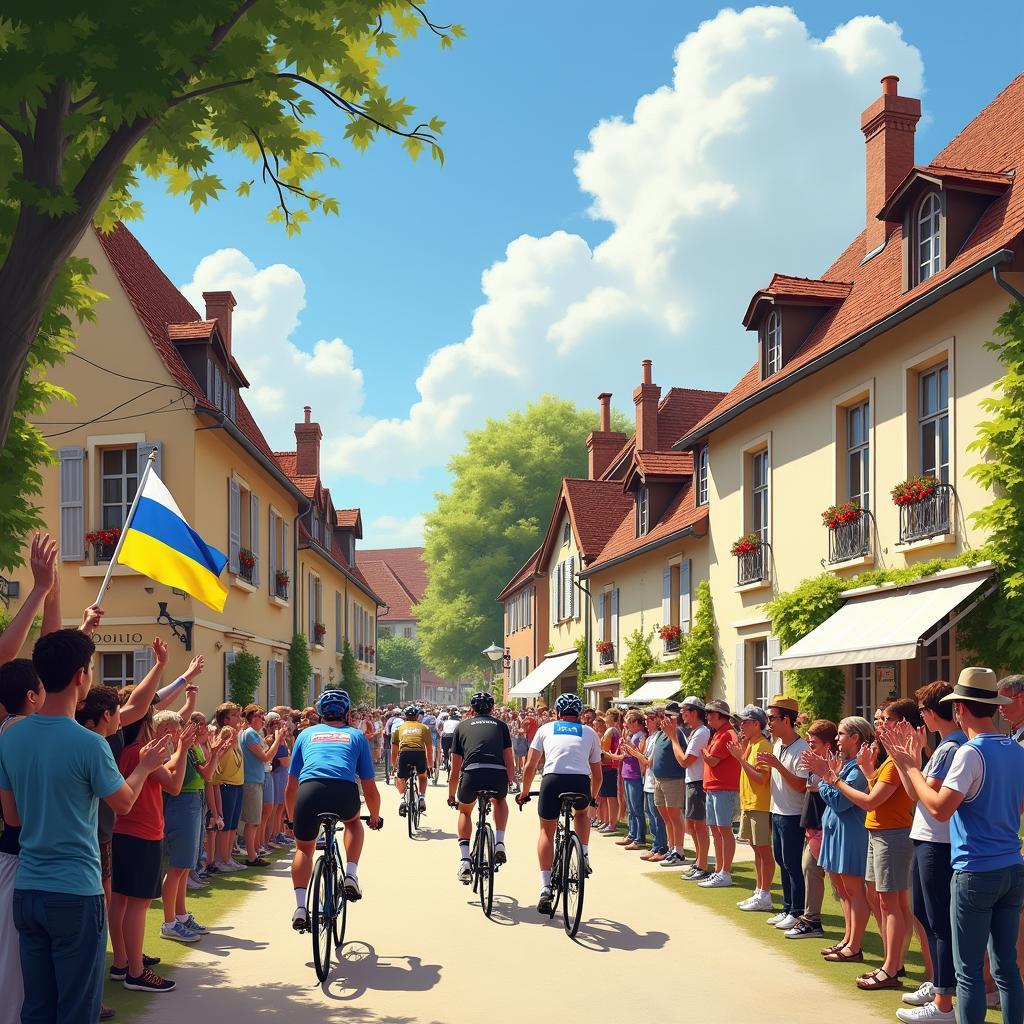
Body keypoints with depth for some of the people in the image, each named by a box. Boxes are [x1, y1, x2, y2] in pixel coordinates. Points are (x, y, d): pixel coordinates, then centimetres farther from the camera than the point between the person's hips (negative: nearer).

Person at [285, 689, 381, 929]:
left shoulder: (306, 734, 28)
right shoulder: (356, 736, 26)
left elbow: (291, 786, 31)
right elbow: (370, 789, 27)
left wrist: (291, 818, 45)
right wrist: (375, 817, 44)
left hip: (309, 791, 0)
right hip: (345, 793, 0)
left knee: (303, 848, 23)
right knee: (353, 821, 34)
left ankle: (300, 907, 7)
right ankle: (351, 876, 17)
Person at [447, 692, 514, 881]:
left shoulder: (462, 726, 24)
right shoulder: (500, 725, 24)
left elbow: (455, 769, 26)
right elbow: (509, 763, 17)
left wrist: (451, 796, 36)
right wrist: (511, 783, 31)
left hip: (471, 774, -1)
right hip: (498, 776, 1)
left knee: (465, 811, 29)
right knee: (500, 801, 37)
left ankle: (464, 860, 15)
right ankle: (499, 843, 19)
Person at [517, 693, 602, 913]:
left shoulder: (546, 729, 23)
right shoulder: (589, 733, 25)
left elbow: (530, 766, 21)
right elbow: (597, 774, 28)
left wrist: (524, 793, 35)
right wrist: (593, 798, 45)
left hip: (552, 780, -1)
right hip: (581, 782, 1)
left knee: (547, 831, 17)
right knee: (581, 813, 35)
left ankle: (545, 887, 8)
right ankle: (584, 857, 18)